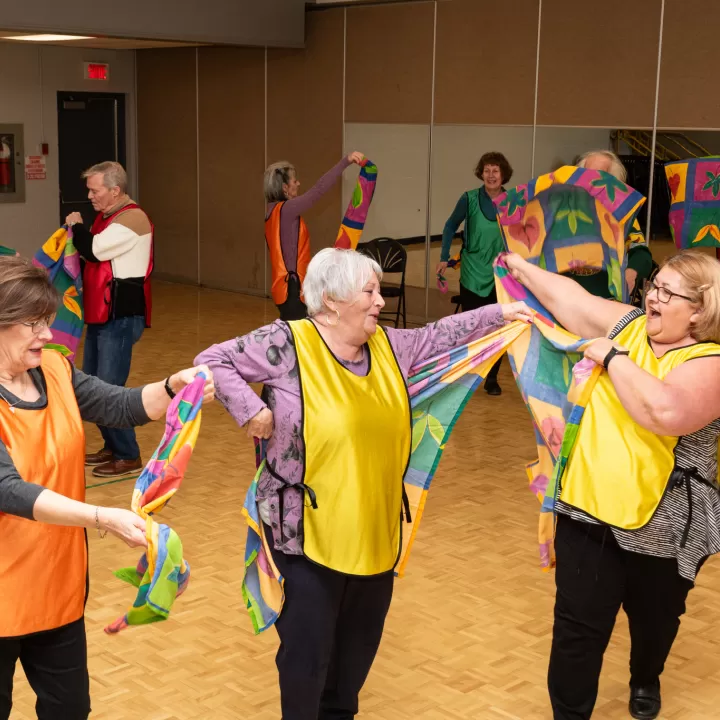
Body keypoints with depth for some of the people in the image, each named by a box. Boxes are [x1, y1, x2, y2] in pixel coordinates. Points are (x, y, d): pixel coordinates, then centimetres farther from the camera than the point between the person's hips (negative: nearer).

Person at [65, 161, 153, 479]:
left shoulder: (132, 218, -16)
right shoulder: (107, 216, 15)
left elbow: (94, 250, -23)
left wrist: (76, 226, -6)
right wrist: (78, 232, 0)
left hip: (122, 316, -10)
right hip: (101, 313, 10)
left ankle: (129, 456, 3)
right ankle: (112, 446, 26)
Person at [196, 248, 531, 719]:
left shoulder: (388, 345, 5)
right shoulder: (287, 344, -13)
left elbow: (438, 336, 18)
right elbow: (215, 360, -8)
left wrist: (498, 314, 15)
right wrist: (249, 410, -20)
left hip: (375, 529, 7)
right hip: (310, 530, -6)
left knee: (362, 638, 20)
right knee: (308, 646, 2)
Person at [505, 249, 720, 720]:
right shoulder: (629, 325, 1)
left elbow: (665, 410, -36)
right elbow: (569, 296, 9)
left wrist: (612, 358, -25)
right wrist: (517, 265, 14)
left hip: (661, 527, -3)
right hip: (589, 507, 3)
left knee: (654, 621, 23)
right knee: (578, 625, 6)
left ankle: (646, 681, 53)